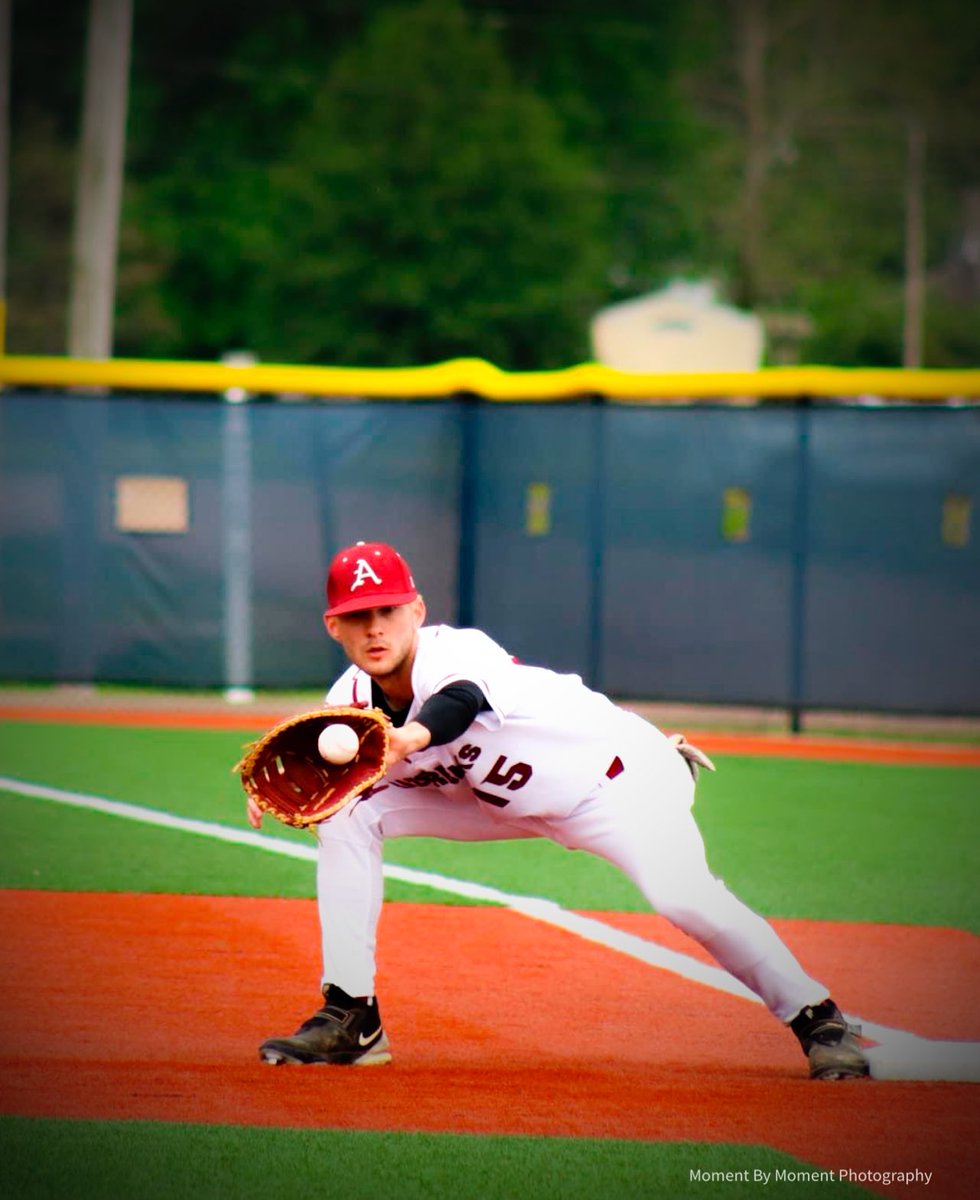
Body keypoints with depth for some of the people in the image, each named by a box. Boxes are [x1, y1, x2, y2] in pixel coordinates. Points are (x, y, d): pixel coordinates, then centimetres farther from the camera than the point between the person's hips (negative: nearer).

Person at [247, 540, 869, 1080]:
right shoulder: (351, 700, -11)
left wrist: (410, 737, -77)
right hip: (506, 798, 7)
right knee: (349, 815, -7)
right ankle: (350, 1021, -2)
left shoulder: (454, 654, -33)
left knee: (684, 897, -31)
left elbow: (462, 702, -55)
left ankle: (817, 1018, -9)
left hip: (616, 776, -7)